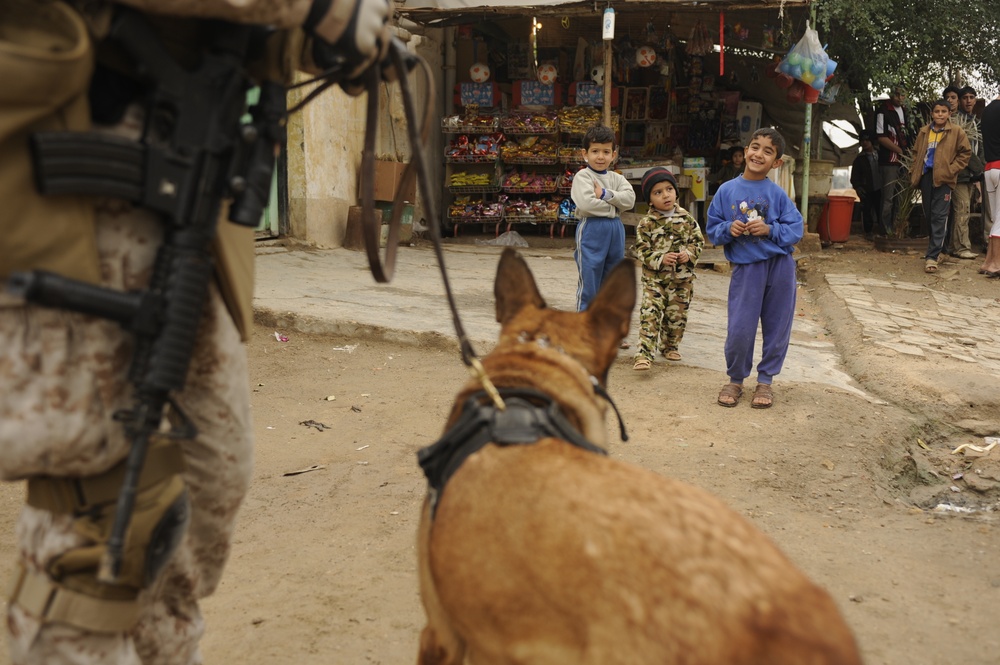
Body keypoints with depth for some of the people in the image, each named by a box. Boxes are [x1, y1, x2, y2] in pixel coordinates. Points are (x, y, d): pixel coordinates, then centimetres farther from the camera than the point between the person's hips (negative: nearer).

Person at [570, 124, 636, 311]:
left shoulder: (617, 178, 12)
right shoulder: (582, 176, -6)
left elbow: (629, 199, -5)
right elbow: (586, 203, -21)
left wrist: (606, 194, -15)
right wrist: (613, 207, -10)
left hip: (616, 231, 6)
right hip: (591, 231, -6)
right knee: (589, 284, -2)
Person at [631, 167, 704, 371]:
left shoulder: (686, 218, 3)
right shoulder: (646, 223, -5)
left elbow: (698, 240, 7)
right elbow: (641, 250, -6)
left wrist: (689, 254, -12)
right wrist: (660, 259, -20)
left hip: (682, 278, 3)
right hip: (654, 278, -3)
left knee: (677, 315, 12)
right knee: (649, 314, -12)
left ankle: (671, 346, 33)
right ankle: (644, 354, -15)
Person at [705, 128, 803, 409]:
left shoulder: (778, 194, -1)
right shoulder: (727, 191, 2)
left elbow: (795, 229, -2)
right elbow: (712, 230, 7)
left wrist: (769, 230, -16)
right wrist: (728, 229, -13)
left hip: (780, 266, 1)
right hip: (745, 268, 0)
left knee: (776, 327, 8)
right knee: (739, 330, -3)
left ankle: (765, 380, 24)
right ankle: (735, 380, 19)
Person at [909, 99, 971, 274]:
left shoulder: (957, 132, -1)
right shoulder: (924, 131, 11)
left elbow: (965, 153, 1)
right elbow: (916, 152, 19)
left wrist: (951, 169, -8)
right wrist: (915, 171, 8)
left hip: (943, 179, -5)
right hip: (926, 176, 5)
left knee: (939, 216, -10)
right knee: (928, 215, 12)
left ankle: (932, 256, -14)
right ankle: (936, 246, 31)